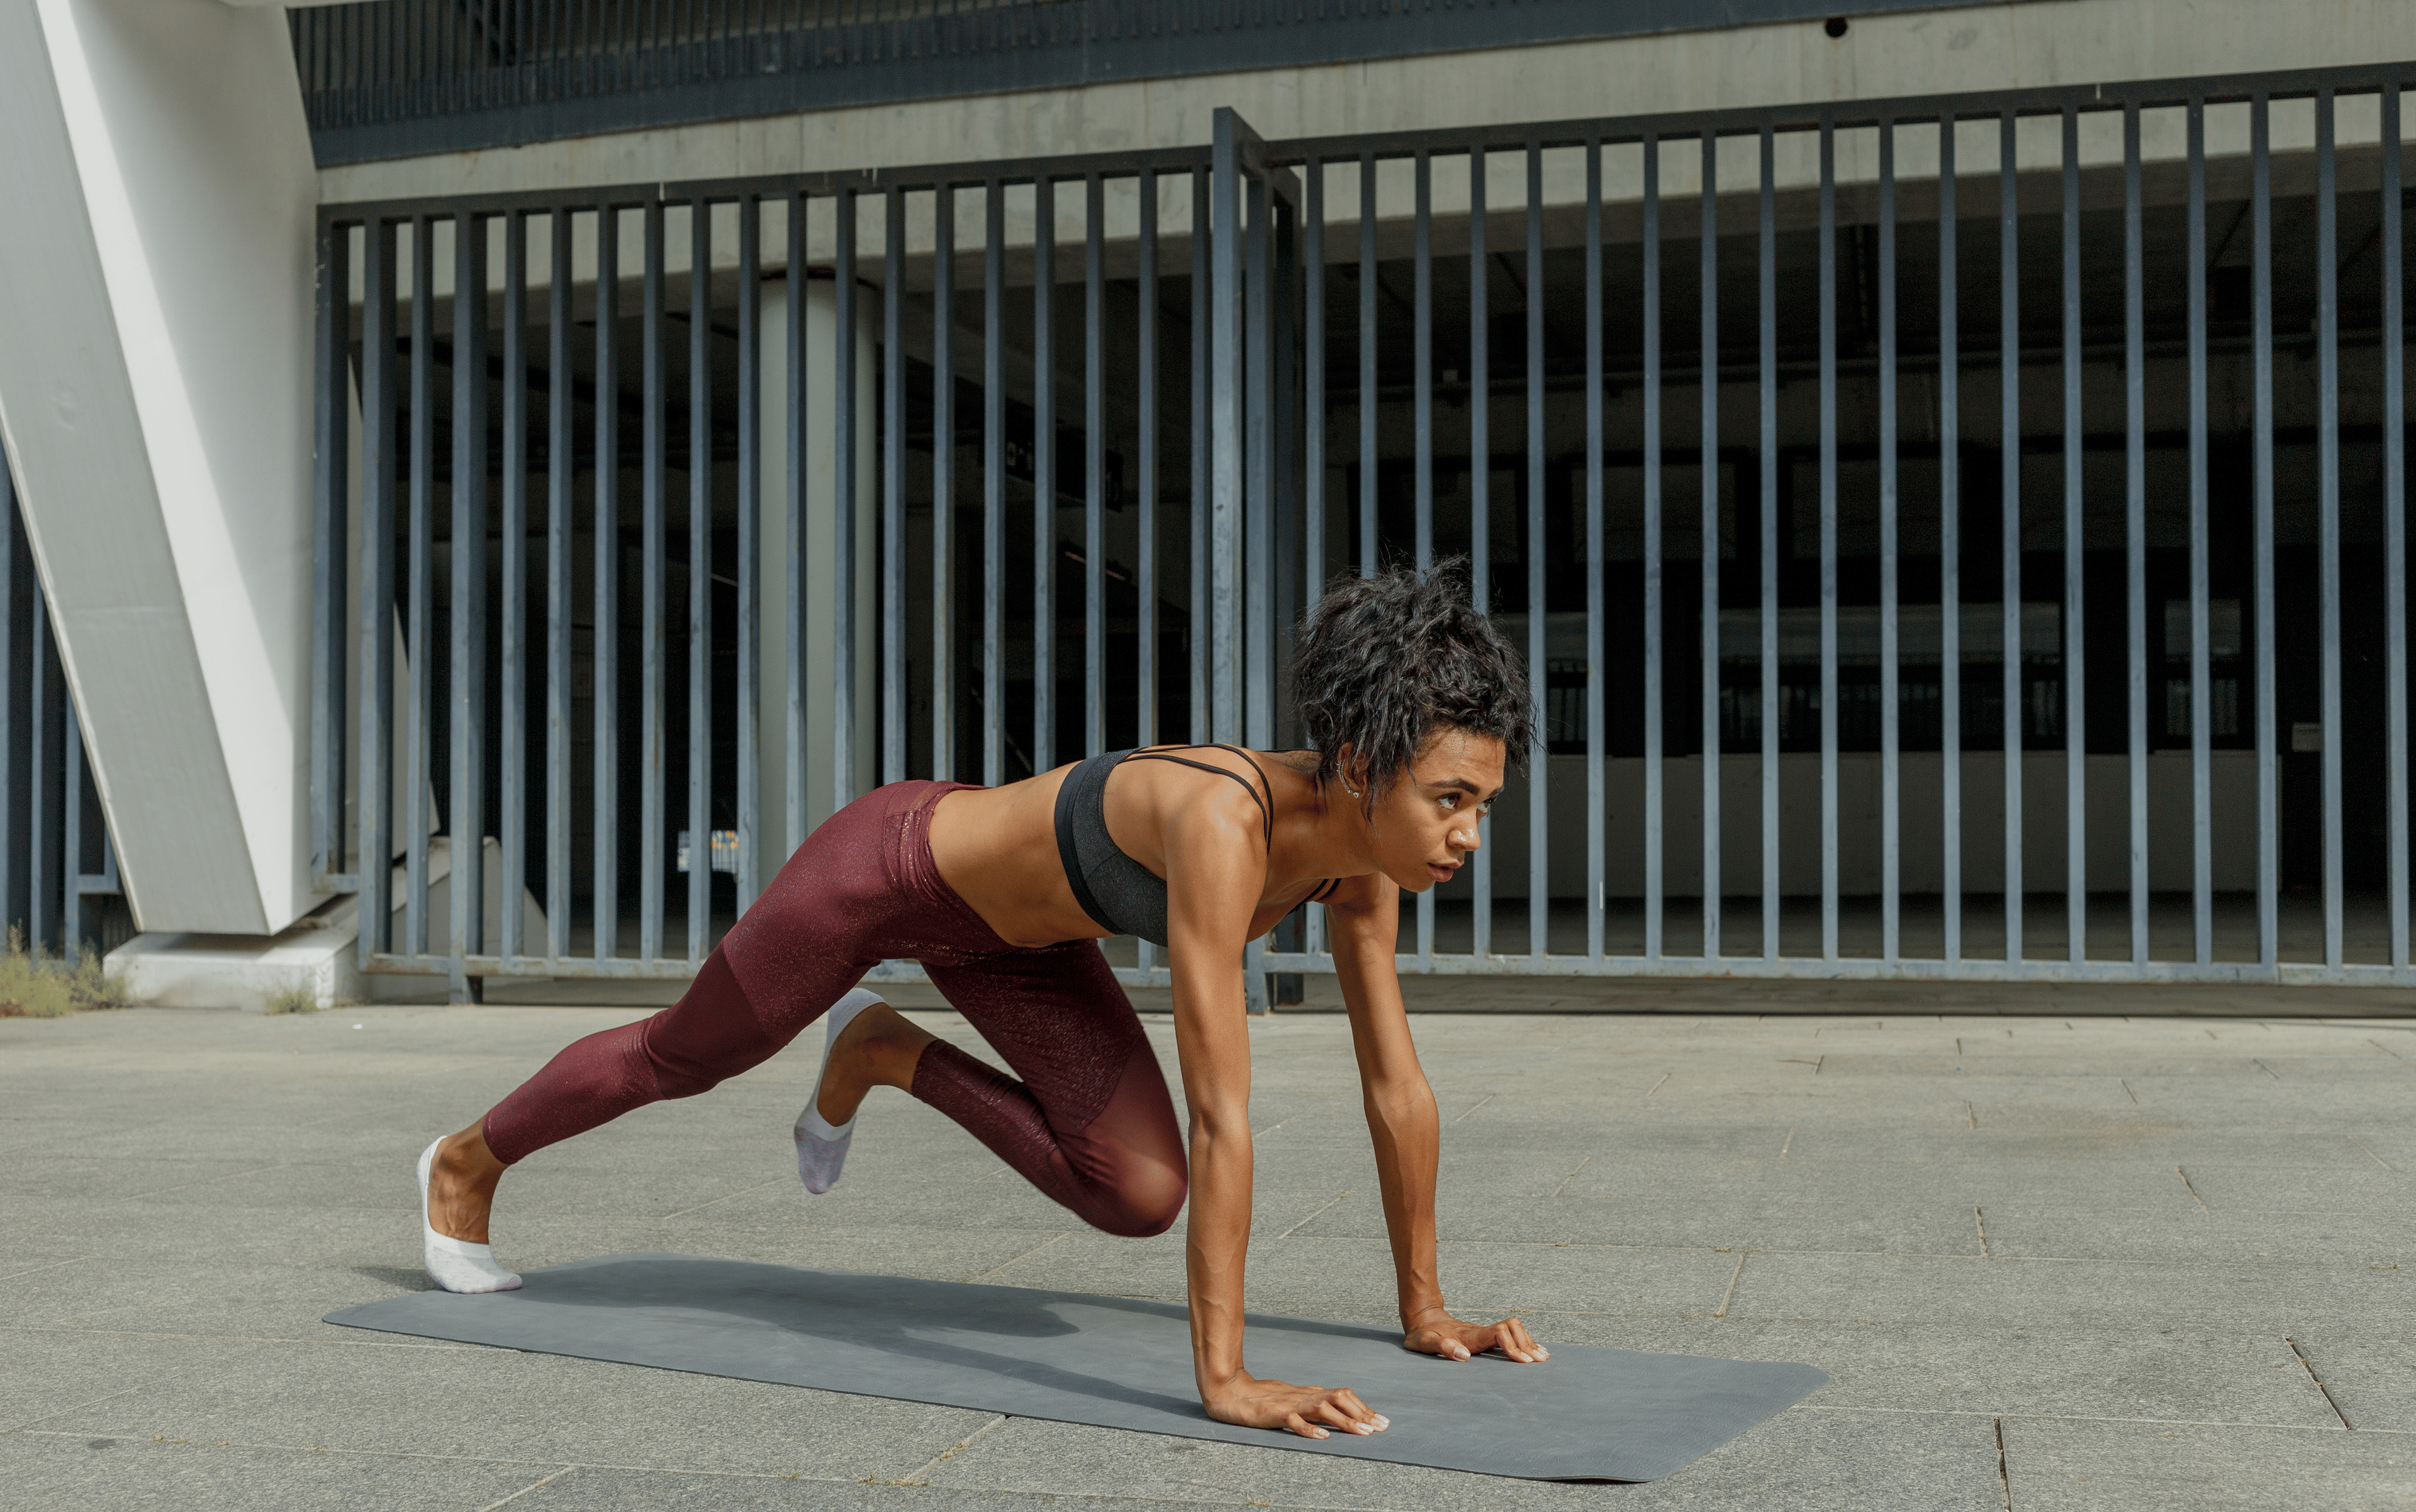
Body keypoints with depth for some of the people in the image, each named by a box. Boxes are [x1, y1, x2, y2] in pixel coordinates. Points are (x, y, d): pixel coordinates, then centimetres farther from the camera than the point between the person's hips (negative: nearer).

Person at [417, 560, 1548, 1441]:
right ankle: (464, 1164, 52)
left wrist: (1426, 1311, -7)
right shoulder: (1224, 824, -42)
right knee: (679, 1059, 19)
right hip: (889, 865, -6)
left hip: (1008, 924, 6)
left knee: (1139, 1197, -8)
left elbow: (1398, 1085, -10)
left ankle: (887, 1052, 17)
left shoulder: (1364, 849, -19)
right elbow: (1221, 1113, -44)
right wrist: (1222, 1375, -44)